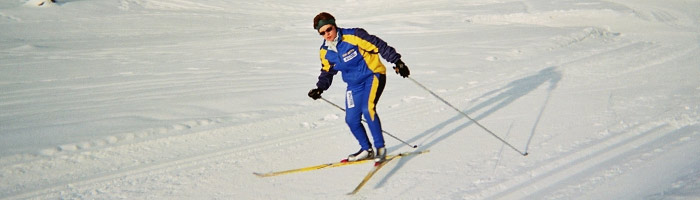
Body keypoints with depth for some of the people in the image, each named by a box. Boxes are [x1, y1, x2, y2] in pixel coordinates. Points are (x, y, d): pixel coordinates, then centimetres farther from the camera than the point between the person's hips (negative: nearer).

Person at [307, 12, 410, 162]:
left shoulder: (353, 36, -16)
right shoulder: (325, 52, 2)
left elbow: (379, 46, -13)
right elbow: (327, 72, 17)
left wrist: (397, 61, -14)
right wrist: (320, 88, 0)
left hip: (373, 76, -6)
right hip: (354, 85, 6)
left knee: (368, 109, -26)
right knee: (351, 120, 0)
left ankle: (380, 147, -13)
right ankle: (366, 150, 22)